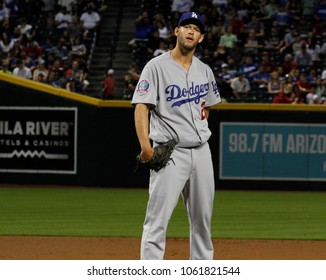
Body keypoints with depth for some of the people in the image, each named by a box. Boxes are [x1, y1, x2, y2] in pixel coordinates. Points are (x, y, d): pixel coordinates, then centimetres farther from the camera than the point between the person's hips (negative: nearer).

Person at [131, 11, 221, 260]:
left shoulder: (205, 71, 13)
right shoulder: (157, 67, -6)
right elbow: (141, 107, -13)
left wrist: (199, 132, 12)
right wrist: (145, 145, -25)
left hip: (201, 151, 6)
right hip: (170, 153, -6)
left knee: (203, 218, 11)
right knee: (158, 218, -10)